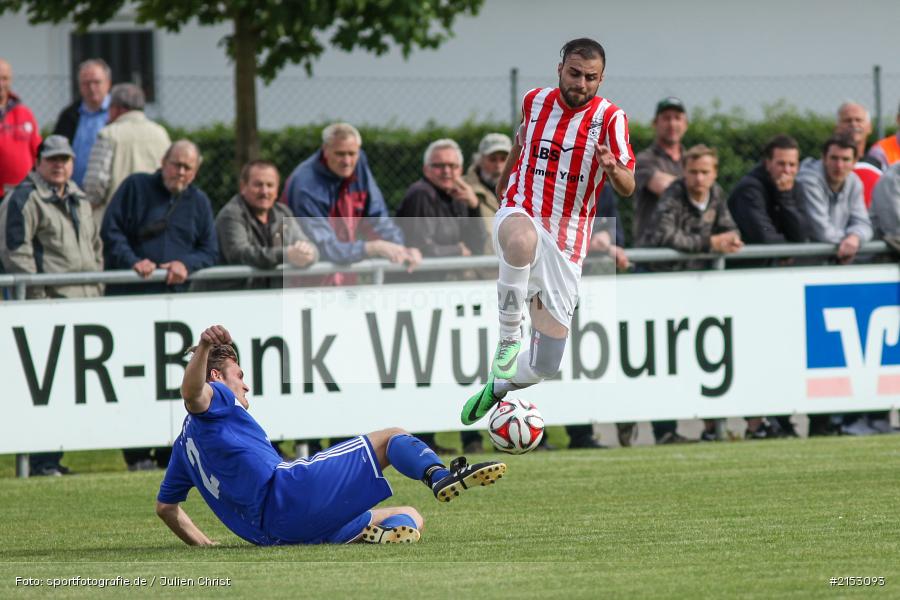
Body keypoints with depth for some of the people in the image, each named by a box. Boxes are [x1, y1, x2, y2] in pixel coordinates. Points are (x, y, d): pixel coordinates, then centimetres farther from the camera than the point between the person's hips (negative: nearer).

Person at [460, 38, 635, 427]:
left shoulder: (610, 118, -6)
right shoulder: (535, 101, 2)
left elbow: (627, 189, -14)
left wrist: (613, 169, -37)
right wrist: (504, 180, 38)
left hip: (565, 248, 0)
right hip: (520, 215, 0)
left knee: (545, 365, 1)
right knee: (522, 240, -43)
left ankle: (497, 386, 35)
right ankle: (509, 337, -25)